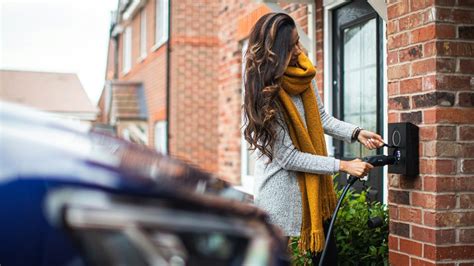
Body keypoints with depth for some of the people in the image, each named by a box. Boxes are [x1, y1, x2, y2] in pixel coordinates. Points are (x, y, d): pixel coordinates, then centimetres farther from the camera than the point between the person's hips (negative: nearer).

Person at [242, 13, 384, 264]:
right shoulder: (264, 94, -22)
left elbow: (321, 118, 11)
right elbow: (288, 157, -20)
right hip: (279, 189, -7)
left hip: (312, 185, 7)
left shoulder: (303, 73, -2)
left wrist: (357, 133, -4)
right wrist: (343, 166, -18)